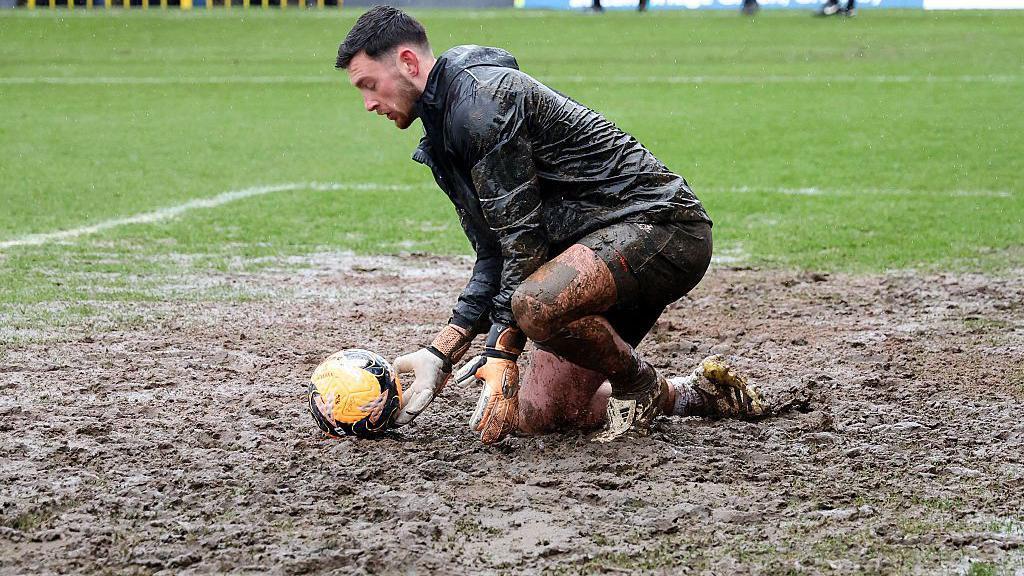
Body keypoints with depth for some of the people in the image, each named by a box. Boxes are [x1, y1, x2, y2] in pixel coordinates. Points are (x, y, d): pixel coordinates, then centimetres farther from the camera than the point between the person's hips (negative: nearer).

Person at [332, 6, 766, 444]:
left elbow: (523, 238, -20)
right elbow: (494, 257, 14)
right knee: (538, 416, 7)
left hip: (659, 220, -10)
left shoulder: (478, 98, -16)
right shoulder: (442, 142, 16)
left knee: (536, 303, -37)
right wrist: (440, 354, 4)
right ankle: (701, 394, 24)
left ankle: (639, 384, -7)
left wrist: (501, 357, -20)